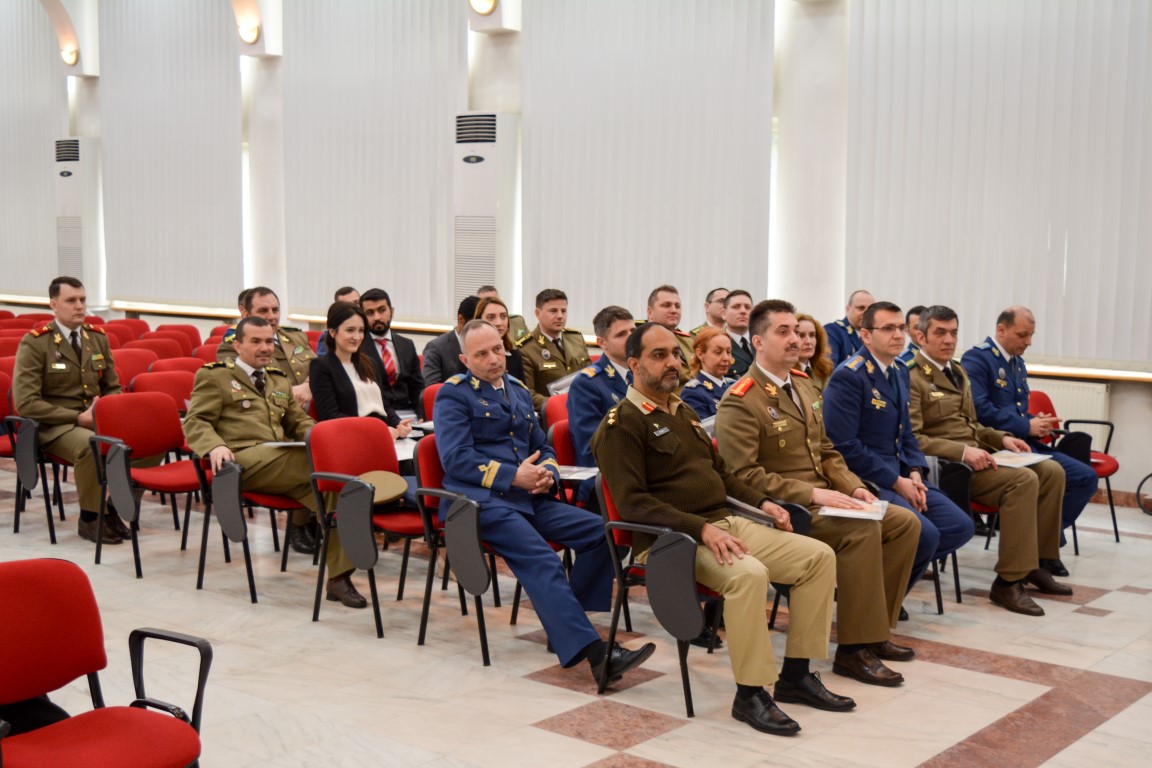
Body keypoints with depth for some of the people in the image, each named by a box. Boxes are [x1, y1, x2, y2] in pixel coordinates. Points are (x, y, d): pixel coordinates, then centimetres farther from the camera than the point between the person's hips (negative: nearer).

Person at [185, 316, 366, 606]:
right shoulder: (214, 377, 13)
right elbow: (195, 422, 4)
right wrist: (215, 446, -20)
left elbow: (298, 421, 29)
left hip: (280, 459, 6)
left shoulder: (281, 381, 31)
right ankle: (300, 522, -14)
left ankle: (339, 577, -24)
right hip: (243, 460, -6)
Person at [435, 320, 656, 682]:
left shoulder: (520, 391, 23)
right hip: (482, 500, -7)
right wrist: (513, 476, -15)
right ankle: (593, 651, -37)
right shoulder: (454, 393, 2)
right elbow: (455, 458, -9)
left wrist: (548, 473, 2)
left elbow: (542, 448, 27)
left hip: (529, 499, 7)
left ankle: (567, 621, -4)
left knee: (600, 531, -13)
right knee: (542, 560, -29)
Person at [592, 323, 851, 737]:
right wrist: (701, 529, -25)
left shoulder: (684, 412, 20)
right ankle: (750, 693, -22)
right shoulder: (622, 423, -7)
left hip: (725, 522, 9)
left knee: (819, 555, -3)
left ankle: (796, 674, 3)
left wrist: (761, 501, 11)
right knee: (749, 573, -35)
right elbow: (633, 503, -16)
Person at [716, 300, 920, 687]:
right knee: (863, 529, -29)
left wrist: (854, 486, 0)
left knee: (905, 522, -4)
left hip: (822, 499, 9)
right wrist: (812, 494, -24)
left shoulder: (804, 386, 14)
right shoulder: (740, 402, -13)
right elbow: (744, 475, -21)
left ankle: (874, 630, 5)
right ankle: (853, 649, -20)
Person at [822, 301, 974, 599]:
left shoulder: (900, 373, 15)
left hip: (900, 476, 9)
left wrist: (915, 472, 1)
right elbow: (845, 445, -19)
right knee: (925, 534, -25)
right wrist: (896, 482, -16)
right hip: (866, 481, -9)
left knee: (960, 526, -2)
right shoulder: (848, 376, -14)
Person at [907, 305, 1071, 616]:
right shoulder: (912, 377, -9)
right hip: (945, 464, -9)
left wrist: (1001, 438, 9)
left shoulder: (957, 371, 22)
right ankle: (1008, 582, -24)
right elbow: (911, 438, -17)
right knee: (1023, 480, -27)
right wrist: (962, 451, -25)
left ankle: (1035, 563, 1)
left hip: (974, 455, 9)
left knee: (1051, 471, -5)